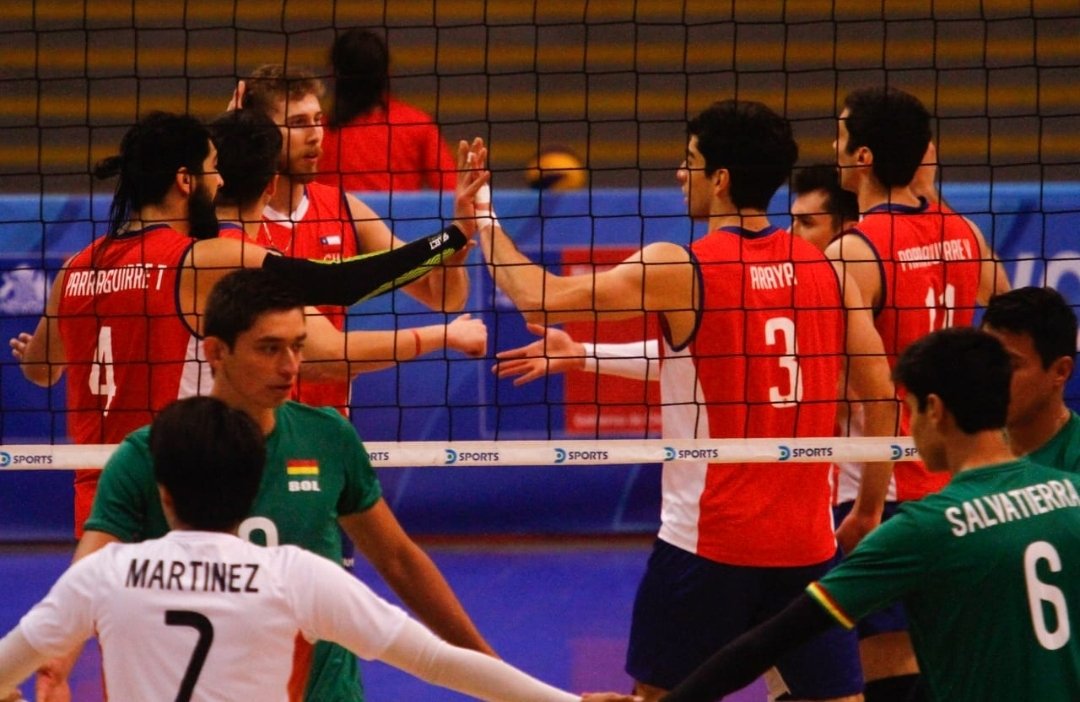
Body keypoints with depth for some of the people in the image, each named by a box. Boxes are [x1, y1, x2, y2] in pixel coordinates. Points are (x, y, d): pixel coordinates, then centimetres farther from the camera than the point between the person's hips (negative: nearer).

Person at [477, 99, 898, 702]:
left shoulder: (677, 269, -9)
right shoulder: (826, 269, 5)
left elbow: (541, 301, -8)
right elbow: (882, 394, 6)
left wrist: (483, 220, 6)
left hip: (708, 539, -4)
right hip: (808, 540, 4)